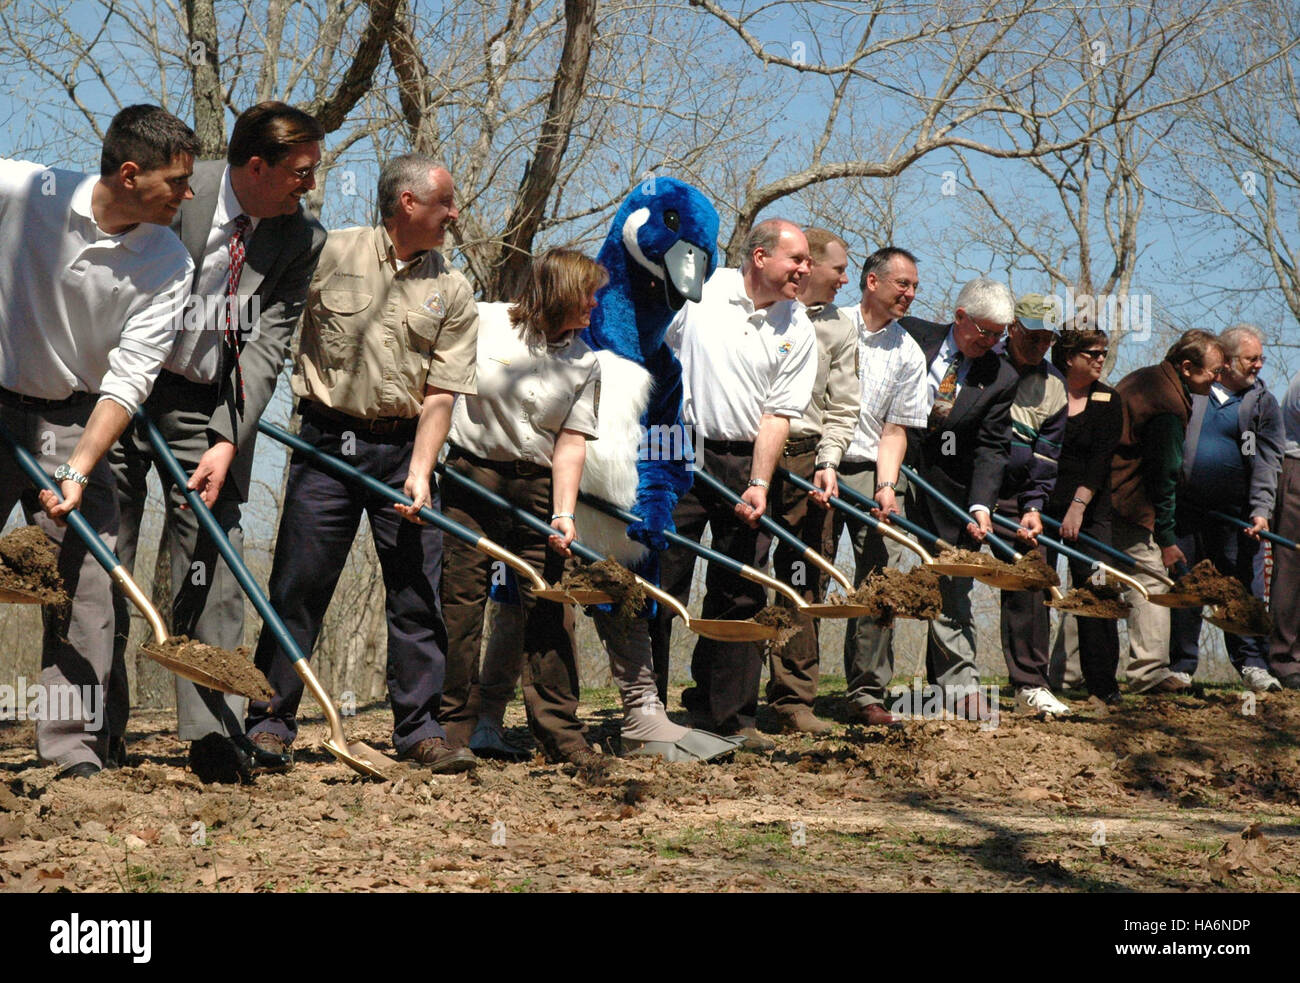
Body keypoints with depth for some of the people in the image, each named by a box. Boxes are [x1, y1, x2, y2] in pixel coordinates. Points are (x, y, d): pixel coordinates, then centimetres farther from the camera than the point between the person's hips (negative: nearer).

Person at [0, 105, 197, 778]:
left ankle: (77, 750, -2)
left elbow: (129, 379, -13)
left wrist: (79, 472, -22)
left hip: (74, 421, 1)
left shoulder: (169, 264, -10)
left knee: (83, 583, -6)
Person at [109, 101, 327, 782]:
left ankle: (214, 737, 0)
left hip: (209, 408, 2)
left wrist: (227, 442, -15)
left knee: (210, 565, -3)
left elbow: (269, 344, -6)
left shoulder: (303, 240, -3)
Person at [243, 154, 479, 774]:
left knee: (417, 592, 0)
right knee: (298, 584, 0)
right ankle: (270, 722, 10)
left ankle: (419, 729, 8)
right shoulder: (330, 255, 1)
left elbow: (440, 393, 0)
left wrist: (418, 472, -12)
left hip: (403, 449, 2)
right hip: (327, 440, -2)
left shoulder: (452, 292, 6)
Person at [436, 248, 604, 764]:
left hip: (537, 489, 2)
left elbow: (570, 445, -1)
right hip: (470, 478, -1)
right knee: (461, 601, -1)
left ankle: (562, 733, 7)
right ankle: (454, 730, 7)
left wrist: (563, 515, -12)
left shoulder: (584, 364, 4)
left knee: (546, 609, 0)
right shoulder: (483, 322, -2)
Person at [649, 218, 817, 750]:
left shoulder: (798, 330, 4)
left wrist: (760, 483, -10)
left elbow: (778, 413, 0)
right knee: (660, 585, -2)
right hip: (680, 456, -2)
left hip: (745, 464, 2)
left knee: (741, 595, 4)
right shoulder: (700, 291, -2)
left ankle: (725, 713, 14)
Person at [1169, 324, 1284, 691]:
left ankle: (1252, 664, 2)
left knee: (1245, 590, -4)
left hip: (1235, 513, -1)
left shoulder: (1263, 403, 5)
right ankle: (1180, 666, 13)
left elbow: (1268, 461, -2)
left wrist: (1261, 510, -14)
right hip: (1185, 508, 1)